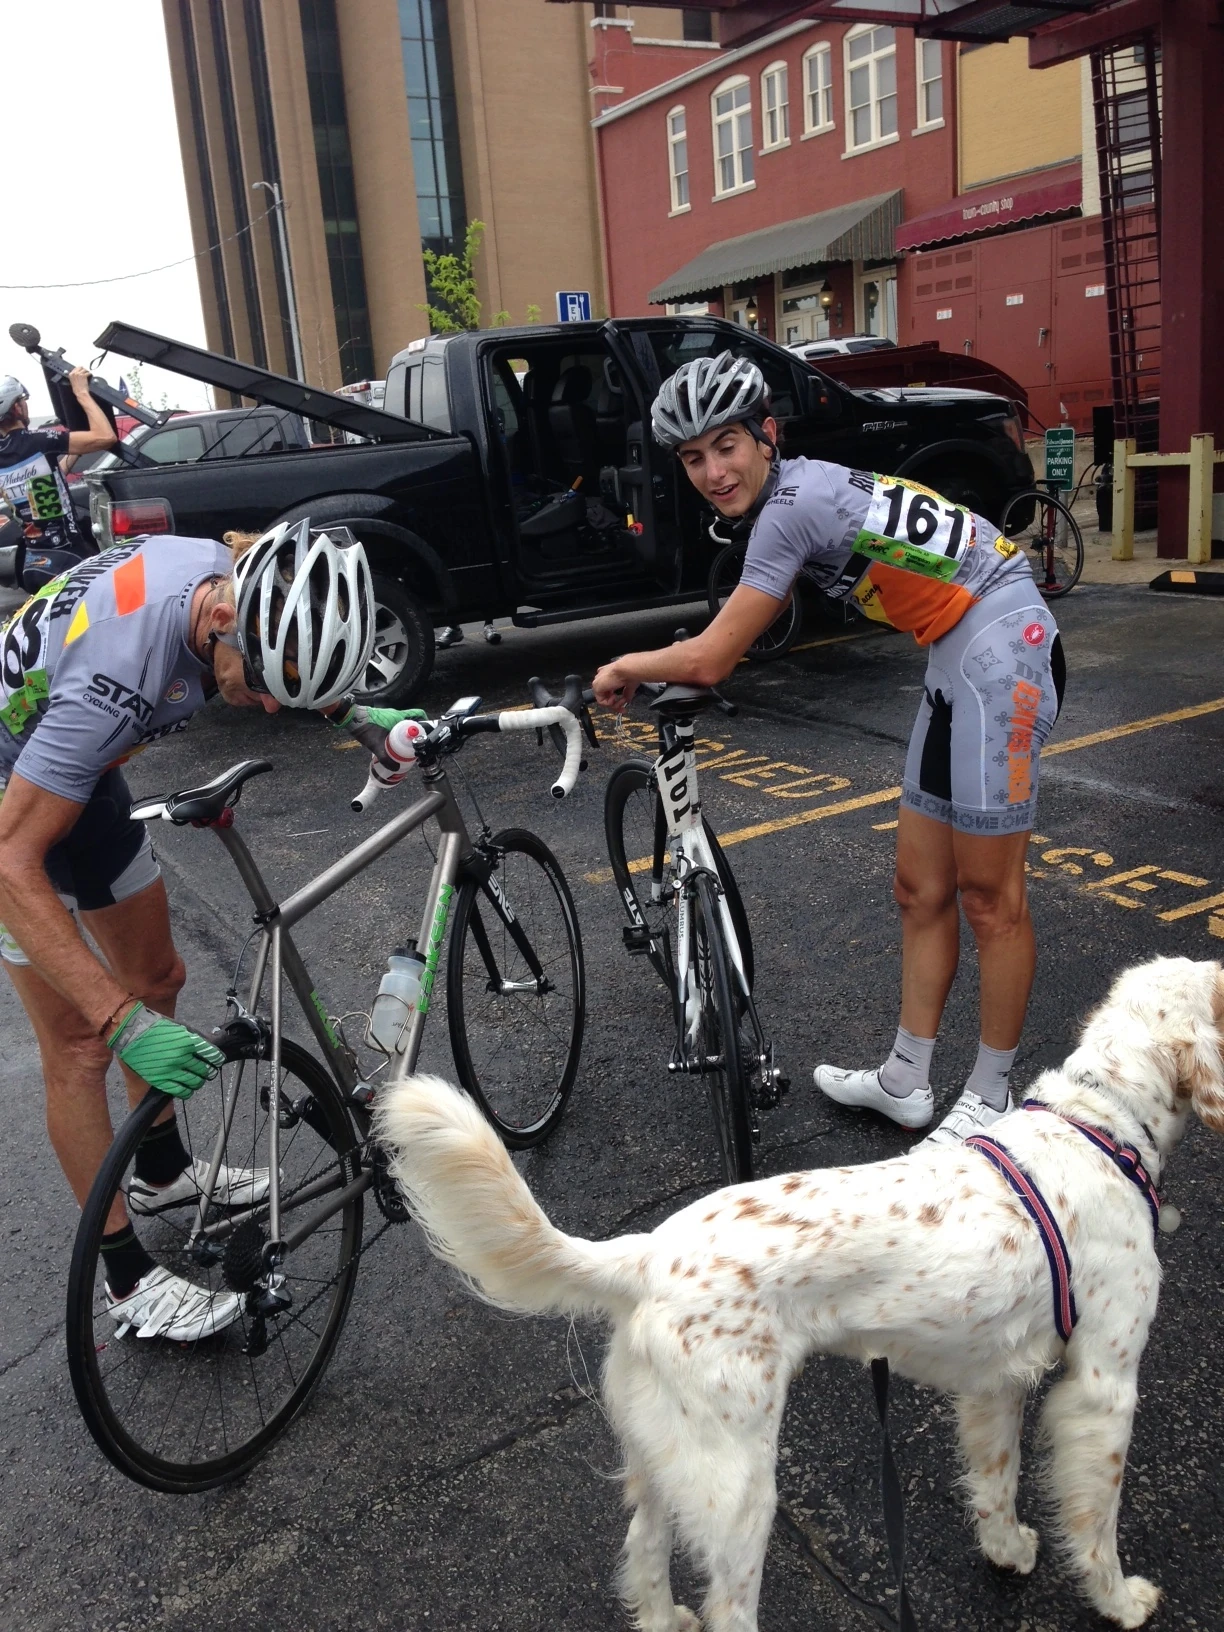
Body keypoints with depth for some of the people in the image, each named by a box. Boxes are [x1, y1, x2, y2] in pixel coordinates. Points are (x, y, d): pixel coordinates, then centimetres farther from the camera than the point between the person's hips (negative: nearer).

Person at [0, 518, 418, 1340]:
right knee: (81, 1042, -6)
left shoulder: (221, 570, -21)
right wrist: (123, 1024, -41)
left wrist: (355, 714, -10)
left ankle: (163, 1170, 38)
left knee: (157, 977, 16)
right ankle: (129, 1276, 9)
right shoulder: (119, 674, -43)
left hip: (77, 769, 8)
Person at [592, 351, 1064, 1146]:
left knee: (989, 895, -2)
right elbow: (749, 622, 26)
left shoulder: (790, 505, -18)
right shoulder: (795, 489, 10)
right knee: (921, 889, 11)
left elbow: (710, 662, -16)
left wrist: (625, 669, 1)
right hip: (959, 658, 10)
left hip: (1001, 644, -10)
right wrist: (655, 667, 20)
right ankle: (906, 1081, 22)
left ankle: (990, 1101, 13)